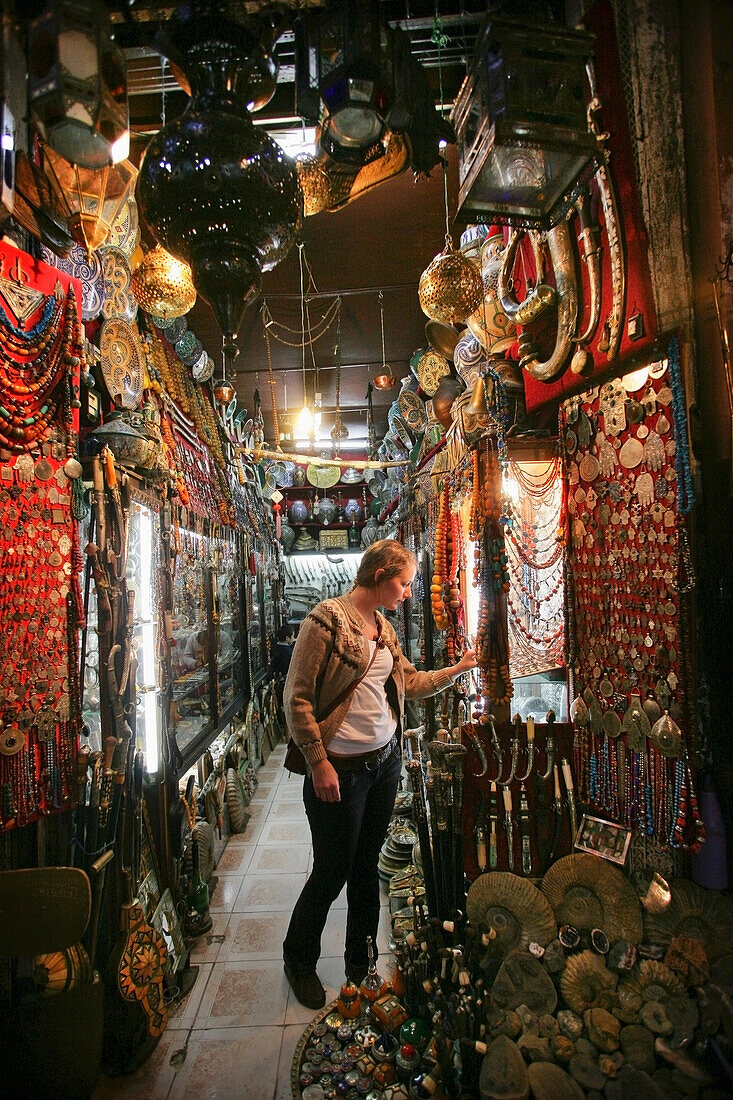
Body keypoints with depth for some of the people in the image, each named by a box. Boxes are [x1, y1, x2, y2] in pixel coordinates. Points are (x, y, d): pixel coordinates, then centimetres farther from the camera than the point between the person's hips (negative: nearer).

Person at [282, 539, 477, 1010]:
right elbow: (297, 697, -17)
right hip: (341, 770, -7)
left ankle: (361, 966, 38)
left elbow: (412, 682, 17)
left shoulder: (383, 627, 8)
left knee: (367, 868, 18)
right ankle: (299, 961, 35)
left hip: (386, 760, 7)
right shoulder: (329, 618, -16)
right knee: (332, 871, 8)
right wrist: (318, 763, -16)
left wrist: (459, 668, 10)